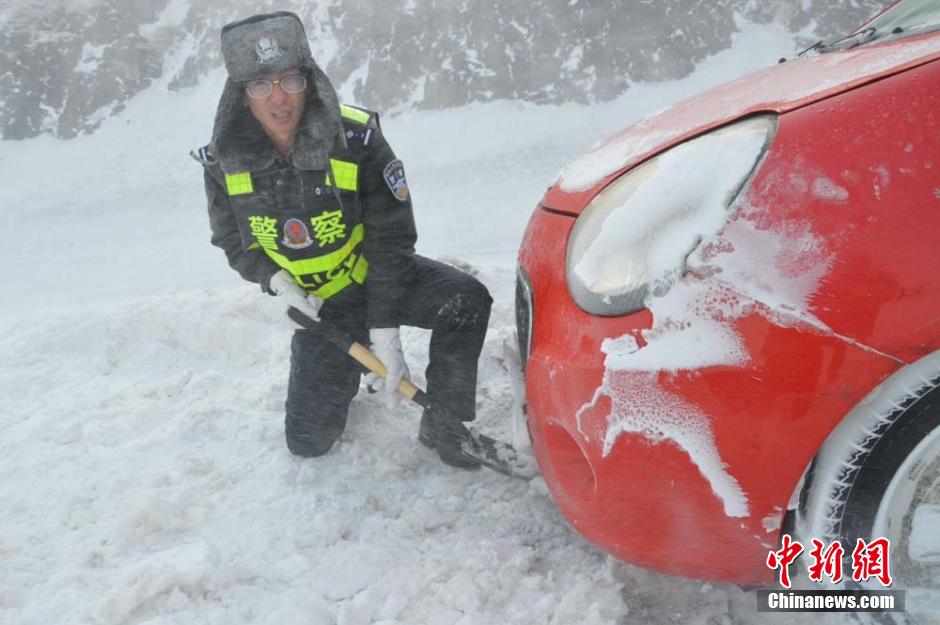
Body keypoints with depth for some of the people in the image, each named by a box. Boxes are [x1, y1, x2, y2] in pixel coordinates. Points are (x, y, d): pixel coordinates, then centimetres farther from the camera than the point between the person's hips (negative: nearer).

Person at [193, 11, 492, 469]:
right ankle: (340, 376, 37)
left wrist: (384, 331, -25)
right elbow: (233, 241, 3)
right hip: (319, 302, 2)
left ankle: (444, 431, -13)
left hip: (381, 276, -2)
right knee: (307, 440, 3)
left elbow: (390, 239, -21)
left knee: (466, 301, -32)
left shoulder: (356, 139, -24)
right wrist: (275, 280, -18)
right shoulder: (224, 161, -15)